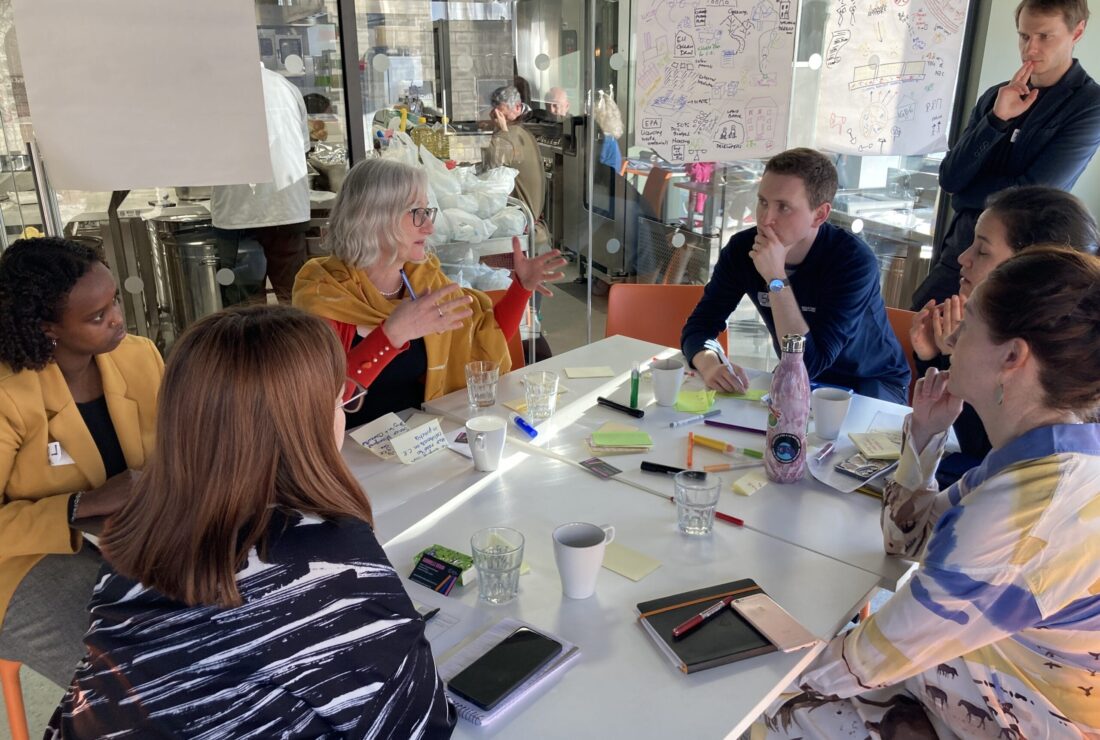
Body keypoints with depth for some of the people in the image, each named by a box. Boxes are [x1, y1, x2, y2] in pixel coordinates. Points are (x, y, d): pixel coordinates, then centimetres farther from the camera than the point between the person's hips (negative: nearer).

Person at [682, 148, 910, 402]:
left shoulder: (854, 261, -28)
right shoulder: (744, 248, -13)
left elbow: (808, 365, -33)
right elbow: (698, 327, -12)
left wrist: (776, 279, -37)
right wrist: (710, 364, -34)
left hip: (869, 384, -4)